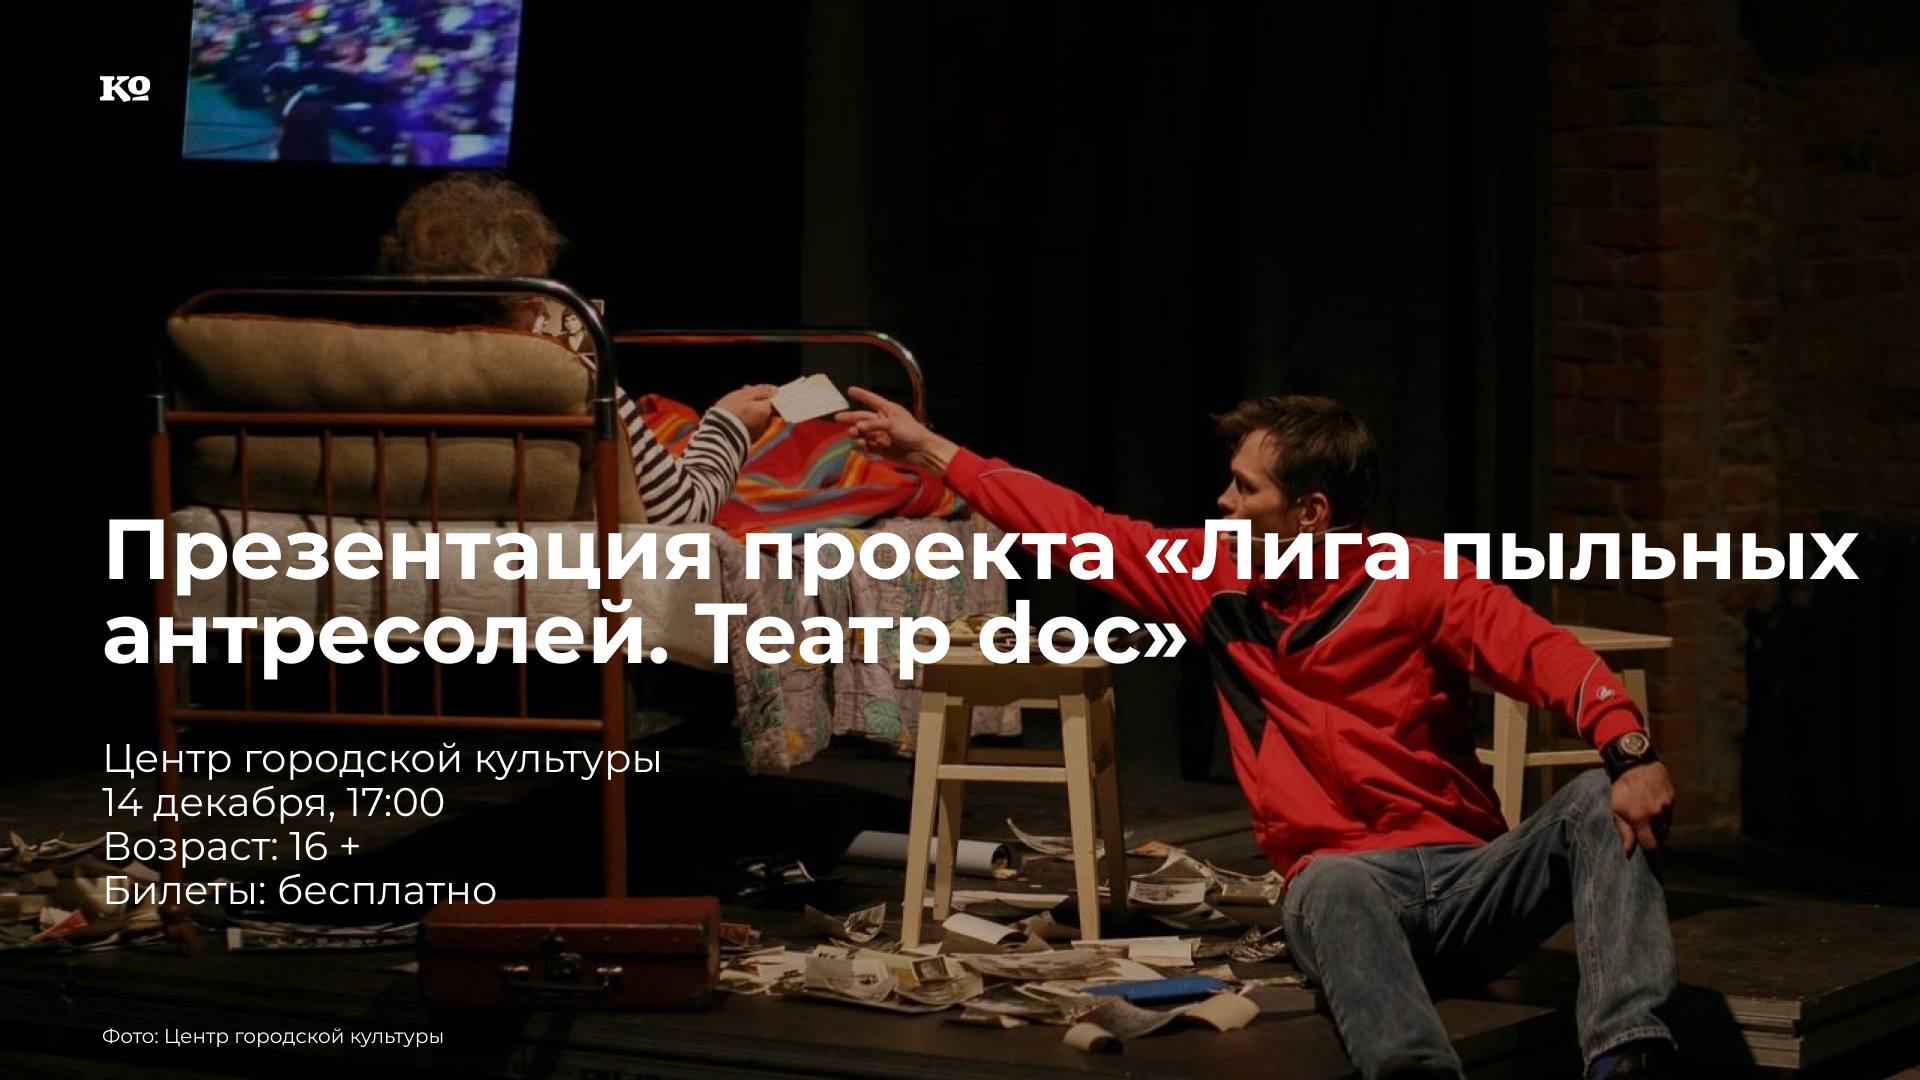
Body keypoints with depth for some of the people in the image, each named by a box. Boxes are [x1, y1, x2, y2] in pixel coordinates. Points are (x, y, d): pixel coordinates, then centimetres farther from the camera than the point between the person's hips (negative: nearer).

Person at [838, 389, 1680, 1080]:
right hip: (1350, 886, 1)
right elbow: (1080, 529, 18)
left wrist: (1629, 753, -34)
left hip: (1468, 882, -1)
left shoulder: (1416, 581, -2)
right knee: (1334, 884, -36)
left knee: (1598, 807, -29)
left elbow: (1551, 656, -14)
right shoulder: (1218, 582, 11)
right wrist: (928, 449, 24)